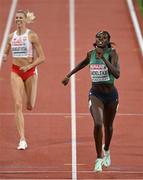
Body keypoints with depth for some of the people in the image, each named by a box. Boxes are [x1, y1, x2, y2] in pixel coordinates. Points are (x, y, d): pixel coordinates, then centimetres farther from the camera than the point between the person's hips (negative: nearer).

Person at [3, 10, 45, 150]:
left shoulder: (32, 36, -8)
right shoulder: (11, 37, 3)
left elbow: (42, 57, -7)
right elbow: (6, 52, 16)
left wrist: (29, 66, -20)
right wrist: (4, 56, -8)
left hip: (30, 71, -2)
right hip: (16, 71, 2)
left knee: (29, 106, 7)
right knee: (18, 105, -11)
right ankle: (22, 140, -12)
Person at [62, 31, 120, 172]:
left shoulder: (112, 53, -14)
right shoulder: (91, 54, -2)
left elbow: (117, 74, -27)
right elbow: (84, 63, 22)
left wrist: (103, 57, -32)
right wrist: (69, 75, 27)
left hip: (111, 94, -1)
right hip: (95, 94, 1)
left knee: (108, 126, 18)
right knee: (97, 124, -20)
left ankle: (106, 151, 47)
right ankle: (99, 158, -11)